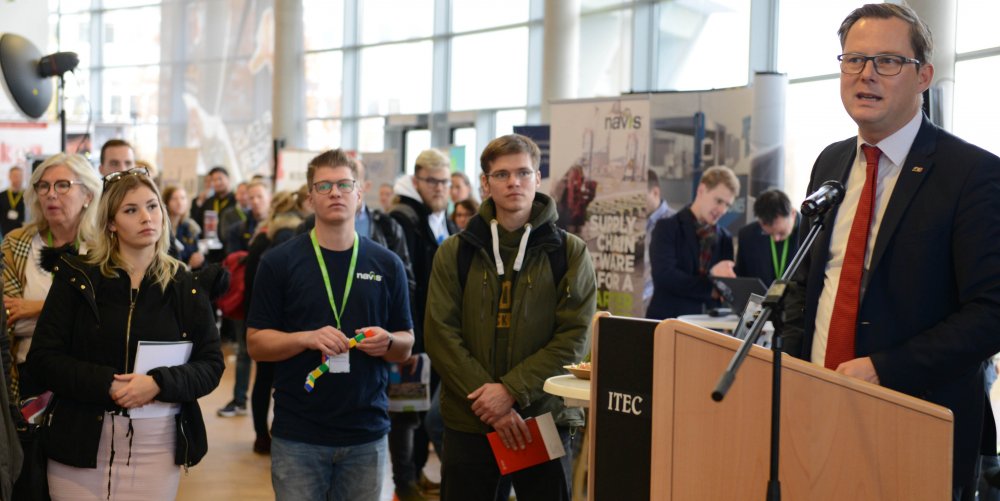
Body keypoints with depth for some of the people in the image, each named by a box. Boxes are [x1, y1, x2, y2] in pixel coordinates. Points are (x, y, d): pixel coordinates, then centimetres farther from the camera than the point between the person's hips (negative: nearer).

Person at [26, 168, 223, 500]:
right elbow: (43, 358, -2)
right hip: (81, 443, -1)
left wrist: (159, 383, -16)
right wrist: (108, 384, -15)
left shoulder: (184, 286, 5)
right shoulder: (77, 277, 2)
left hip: (157, 447, 1)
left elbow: (211, 366, 2)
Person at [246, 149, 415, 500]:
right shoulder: (279, 262, 0)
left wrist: (387, 342, -12)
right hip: (298, 434, -2)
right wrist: (308, 338, -18)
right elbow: (256, 344, -1)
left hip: (367, 433, 2)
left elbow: (405, 347, 11)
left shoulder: (387, 264, 6)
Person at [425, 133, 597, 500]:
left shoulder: (570, 252, 1)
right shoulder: (455, 252, 4)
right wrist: (489, 401, -14)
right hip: (468, 423, 1)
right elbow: (441, 334, -3)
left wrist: (512, 390, -16)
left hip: (545, 419, -1)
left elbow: (574, 337, -6)